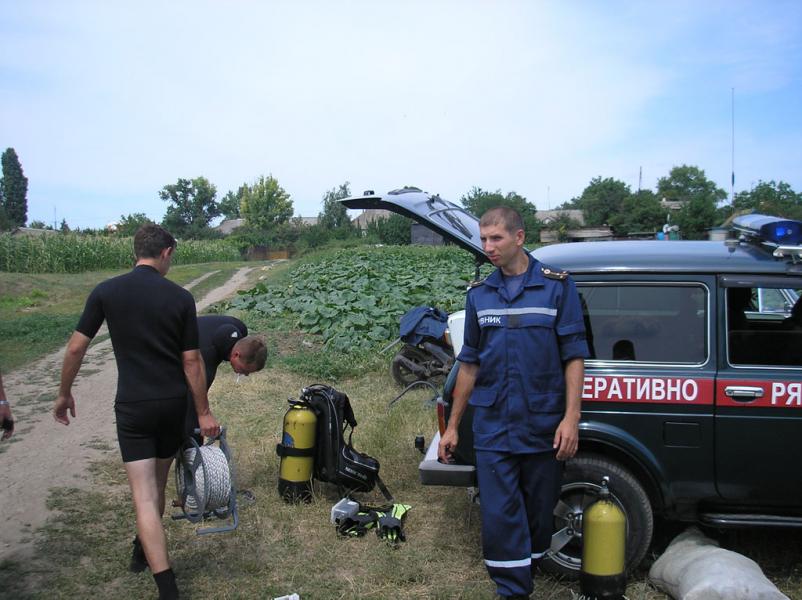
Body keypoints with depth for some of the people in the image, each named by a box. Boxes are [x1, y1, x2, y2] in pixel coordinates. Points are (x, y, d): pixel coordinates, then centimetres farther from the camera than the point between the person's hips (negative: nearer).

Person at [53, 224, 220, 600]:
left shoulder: (106, 292, -4)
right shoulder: (180, 297, -5)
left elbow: (75, 348, -1)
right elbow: (191, 360, -3)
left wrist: (64, 394, 14)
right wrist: (204, 412, 4)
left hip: (132, 406, -2)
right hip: (173, 404, 2)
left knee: (144, 495, -3)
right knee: (158, 484, 21)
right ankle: (146, 549, 42)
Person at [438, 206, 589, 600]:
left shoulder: (556, 286, -3)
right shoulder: (479, 294, 7)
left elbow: (574, 355, -4)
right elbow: (470, 363, 11)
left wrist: (571, 417, -13)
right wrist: (452, 426, 11)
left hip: (543, 426, -2)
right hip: (493, 427, 2)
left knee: (538, 512, 12)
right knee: (499, 517, -1)